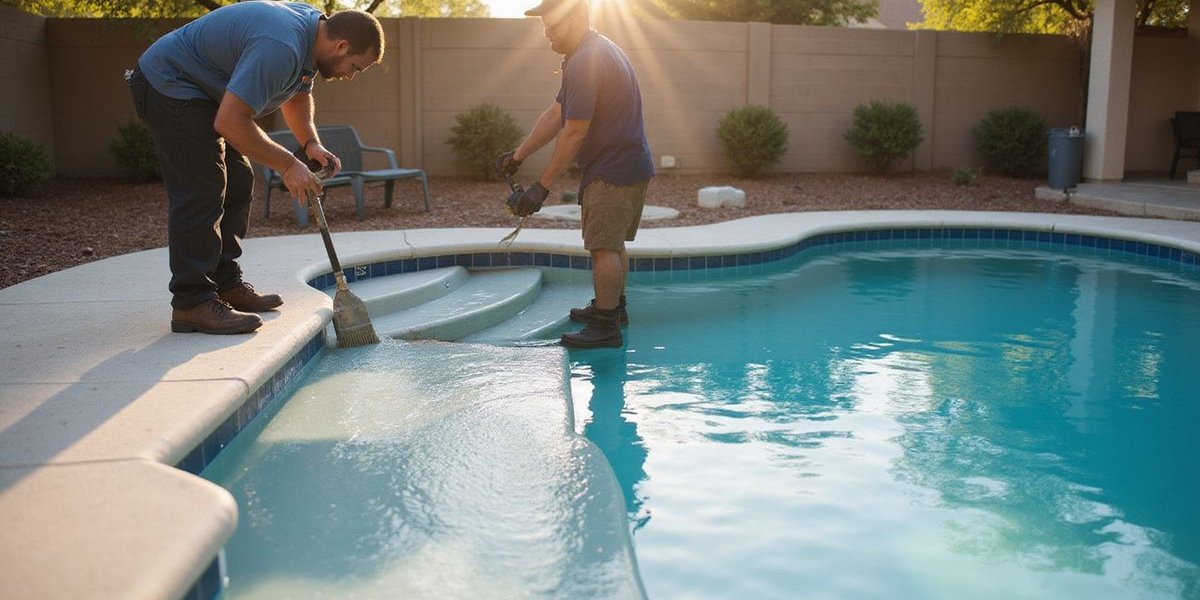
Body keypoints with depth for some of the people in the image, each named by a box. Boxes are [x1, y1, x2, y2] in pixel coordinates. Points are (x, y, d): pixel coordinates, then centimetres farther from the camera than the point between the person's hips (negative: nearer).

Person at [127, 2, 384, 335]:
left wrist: (310, 143, 2)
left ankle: (226, 284, 18)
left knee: (237, 185, 11)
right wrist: (288, 165, -26)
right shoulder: (279, 47, -32)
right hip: (168, 84, -11)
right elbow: (230, 121, -35)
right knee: (200, 194, -15)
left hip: (197, 89, 11)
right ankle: (192, 303, -11)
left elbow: (298, 97, 19)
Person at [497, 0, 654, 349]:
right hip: (631, 166, 11)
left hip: (611, 172, -11)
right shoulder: (596, 52, 15)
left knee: (604, 246, -8)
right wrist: (517, 156, 14)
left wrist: (542, 186, -19)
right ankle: (613, 307, 34)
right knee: (612, 243, 21)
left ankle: (606, 327, -4)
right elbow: (555, 115, 16)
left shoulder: (585, 63, -20)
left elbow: (574, 134, -23)